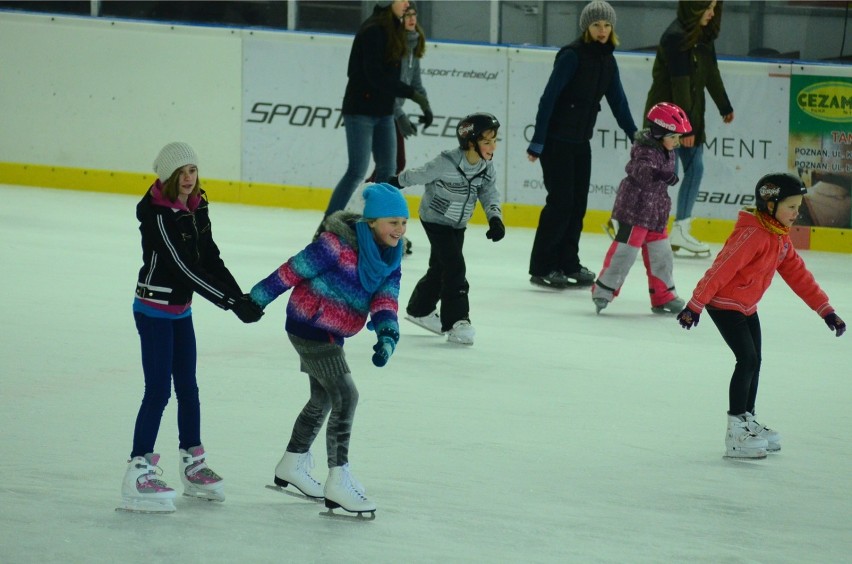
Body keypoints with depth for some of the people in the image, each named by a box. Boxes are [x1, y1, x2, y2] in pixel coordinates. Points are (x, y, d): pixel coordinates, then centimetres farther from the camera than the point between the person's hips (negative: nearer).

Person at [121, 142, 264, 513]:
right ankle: (138, 473, -5)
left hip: (181, 310, 8)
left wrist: (242, 296, -8)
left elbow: (211, 259, 4)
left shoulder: (196, 208, 1)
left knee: (187, 388, 16)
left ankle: (193, 467, 29)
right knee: (158, 391, -9)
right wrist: (231, 302, -26)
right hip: (154, 311, -8)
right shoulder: (157, 214, -23)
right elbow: (184, 269, -26)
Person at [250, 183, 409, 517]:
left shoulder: (391, 256, 0)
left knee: (323, 398, 23)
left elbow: (385, 295, -10)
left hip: (331, 333, 9)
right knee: (345, 395, -16)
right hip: (309, 326, -9)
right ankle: (338, 481, -14)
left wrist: (387, 333, -27)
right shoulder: (340, 244, -25)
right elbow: (294, 270, -19)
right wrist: (257, 299, -13)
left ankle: (291, 466, 42)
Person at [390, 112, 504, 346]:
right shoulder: (447, 163, -29)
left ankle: (420, 309, 41)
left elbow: (489, 193, -7)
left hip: (457, 225, 7)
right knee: (454, 266, -17)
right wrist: (392, 184, -1)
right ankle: (456, 322, -18)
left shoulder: (487, 167, -10)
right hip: (435, 220, -7)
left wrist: (495, 218, -25)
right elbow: (418, 176, -16)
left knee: (440, 268, 19)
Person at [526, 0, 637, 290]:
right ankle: (541, 268, 1)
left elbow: (617, 100, 14)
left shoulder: (607, 60, 7)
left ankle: (568, 264, 18)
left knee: (578, 203, 8)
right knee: (560, 202, -6)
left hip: (581, 141, 7)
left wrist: (635, 136, 14)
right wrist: (537, 142, -20)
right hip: (556, 140, -7)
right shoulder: (572, 55, -16)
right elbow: (549, 98, -17)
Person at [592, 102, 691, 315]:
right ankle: (603, 291, -2)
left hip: (655, 214, 9)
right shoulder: (645, 151, -19)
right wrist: (660, 174, -57)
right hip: (634, 209, -9)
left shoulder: (667, 152, 11)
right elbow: (641, 169, -41)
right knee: (625, 250, -10)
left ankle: (663, 297, 22)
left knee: (660, 253, 12)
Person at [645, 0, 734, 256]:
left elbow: (711, 73, 17)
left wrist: (725, 106, 25)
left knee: (695, 167, 8)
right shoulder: (676, 37, -21)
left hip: (692, 112, 9)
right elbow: (680, 82, -23)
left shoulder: (704, 36, 5)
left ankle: (681, 230, 15)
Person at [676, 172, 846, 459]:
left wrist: (825, 309, 7)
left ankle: (748, 421, 29)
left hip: (747, 308, 10)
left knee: (754, 362, 14)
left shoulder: (781, 239, 6)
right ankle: (736, 434, -13)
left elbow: (798, 275, 11)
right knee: (747, 360, -14)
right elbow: (721, 270, -26)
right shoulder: (752, 235, -25)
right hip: (724, 304, -10)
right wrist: (695, 305, -27)